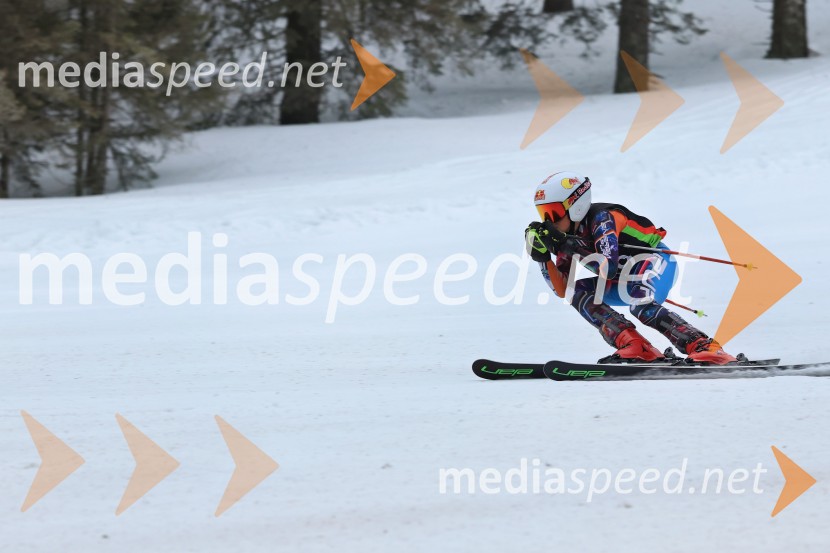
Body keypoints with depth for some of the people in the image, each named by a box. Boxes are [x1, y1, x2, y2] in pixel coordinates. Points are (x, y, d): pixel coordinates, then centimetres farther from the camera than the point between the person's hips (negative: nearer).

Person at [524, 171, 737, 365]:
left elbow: (608, 269, -37)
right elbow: (561, 290, -4)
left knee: (643, 308, -36)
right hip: (625, 281, 9)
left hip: (654, 261, -9)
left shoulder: (601, 218, -24)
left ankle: (704, 347, -35)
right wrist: (542, 256, -16)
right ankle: (635, 347, -24)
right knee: (577, 291, -13)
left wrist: (568, 246, -37)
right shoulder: (569, 235, -2)